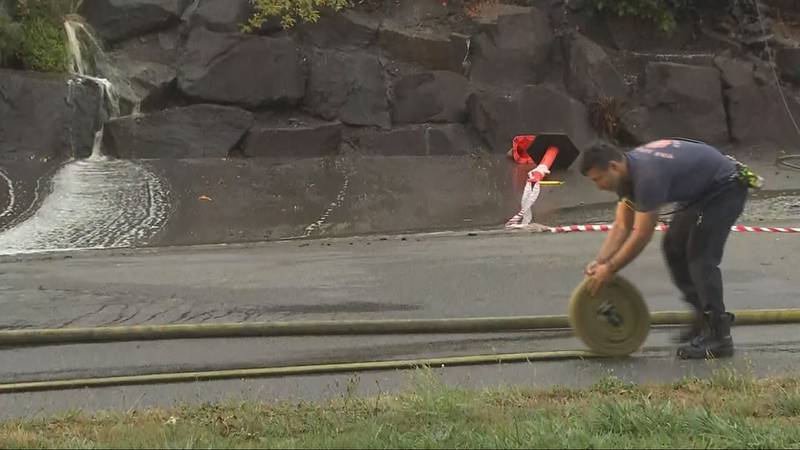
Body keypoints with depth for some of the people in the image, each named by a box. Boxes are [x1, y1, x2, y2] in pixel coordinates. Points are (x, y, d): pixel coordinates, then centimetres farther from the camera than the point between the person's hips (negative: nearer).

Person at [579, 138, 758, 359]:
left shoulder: (647, 176, -33)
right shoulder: (628, 173, -3)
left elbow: (642, 235, -28)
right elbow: (622, 226, 2)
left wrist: (609, 269, -21)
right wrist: (600, 261, -9)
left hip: (726, 187, -10)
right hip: (703, 190, 10)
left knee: (701, 257, -15)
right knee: (673, 248, 10)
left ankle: (719, 336, -10)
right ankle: (705, 318, 18)